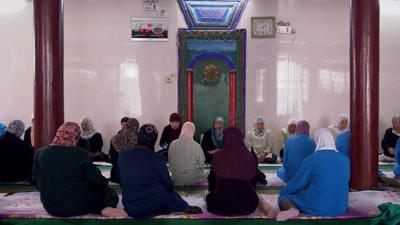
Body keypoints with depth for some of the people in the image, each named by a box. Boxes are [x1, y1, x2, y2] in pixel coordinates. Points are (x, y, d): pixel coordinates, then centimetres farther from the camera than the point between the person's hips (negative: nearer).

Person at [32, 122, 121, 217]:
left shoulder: (40, 153, -4)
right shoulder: (81, 154, -16)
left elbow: (36, 181, 7)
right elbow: (98, 181, -11)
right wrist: (104, 182, 11)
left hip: (50, 207, 5)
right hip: (77, 206, -5)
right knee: (109, 192, 18)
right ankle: (106, 208, -1)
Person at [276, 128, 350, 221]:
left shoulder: (312, 159, -12)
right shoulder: (345, 159, 1)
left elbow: (297, 182, -3)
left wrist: (283, 191, 16)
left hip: (316, 207, -5)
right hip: (340, 208, 5)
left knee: (284, 196, 15)